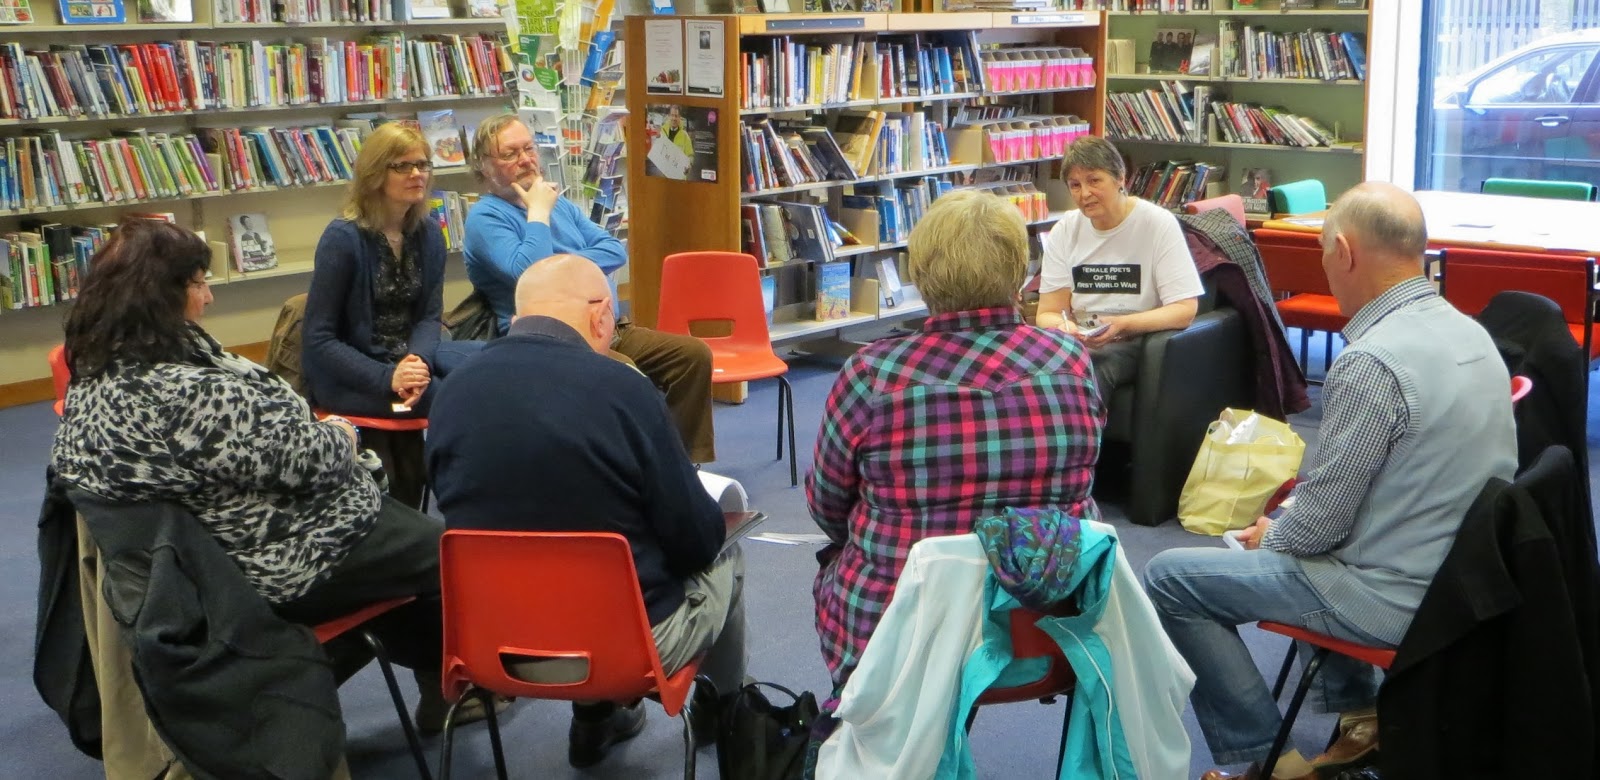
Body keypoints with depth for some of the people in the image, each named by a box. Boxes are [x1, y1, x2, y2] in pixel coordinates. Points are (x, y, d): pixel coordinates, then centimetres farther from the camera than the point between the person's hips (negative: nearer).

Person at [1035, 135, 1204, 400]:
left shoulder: (1159, 224, -4)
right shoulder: (1063, 232, 7)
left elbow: (1185, 309, -8)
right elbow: (1048, 313, 4)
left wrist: (1122, 325, -24)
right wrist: (1064, 328, -22)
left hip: (1136, 344, -3)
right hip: (1078, 342, 3)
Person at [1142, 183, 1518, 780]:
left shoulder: (1371, 362, -26)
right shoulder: (1468, 330, 2)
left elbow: (1323, 522, -20)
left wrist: (1269, 537, 1)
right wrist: (1296, 510, 17)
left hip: (1397, 598, -9)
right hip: (1466, 570, 9)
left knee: (1168, 579, -1)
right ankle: (1358, 714, 35)